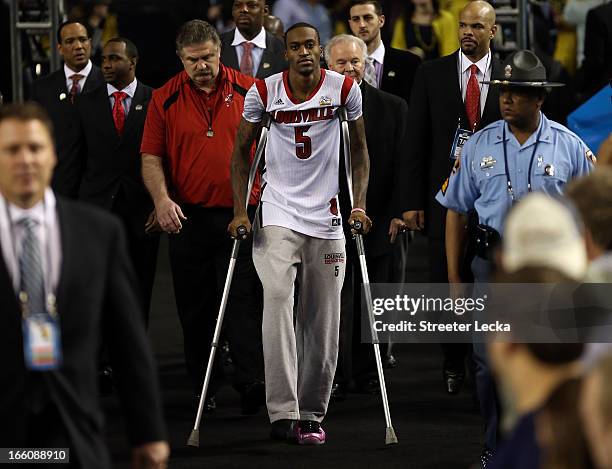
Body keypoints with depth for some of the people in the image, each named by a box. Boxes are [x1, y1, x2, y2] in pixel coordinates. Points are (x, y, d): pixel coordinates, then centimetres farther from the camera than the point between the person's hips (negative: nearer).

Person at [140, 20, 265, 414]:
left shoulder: (249, 91, 1)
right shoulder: (165, 99, 3)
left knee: (243, 300, -11)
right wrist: (162, 197, -13)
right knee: (195, 308, 8)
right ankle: (202, 389, 17)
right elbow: (151, 157, 4)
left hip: (241, 215, -2)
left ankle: (251, 382, -18)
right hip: (187, 218, 2)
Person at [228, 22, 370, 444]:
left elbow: (359, 147, 9)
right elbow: (242, 150, 8)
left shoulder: (344, 88, -3)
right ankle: (282, 413, -24)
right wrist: (240, 211, 1)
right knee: (278, 299, -21)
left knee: (323, 320, 4)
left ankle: (311, 413, 18)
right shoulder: (264, 92, -4)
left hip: (326, 217, 2)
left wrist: (360, 204, 0)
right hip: (277, 214, -2)